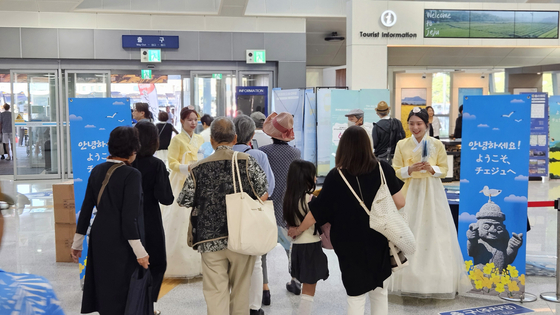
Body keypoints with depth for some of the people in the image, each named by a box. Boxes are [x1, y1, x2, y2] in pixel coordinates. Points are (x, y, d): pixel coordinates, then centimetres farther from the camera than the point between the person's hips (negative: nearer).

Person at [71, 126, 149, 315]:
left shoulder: (97, 171, 3)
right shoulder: (131, 175, -15)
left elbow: (86, 209, 7)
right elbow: (129, 216, -19)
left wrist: (77, 243, 15)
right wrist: (139, 251, -16)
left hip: (99, 240, 6)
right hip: (122, 242, -6)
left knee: (104, 289, 17)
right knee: (121, 292, 7)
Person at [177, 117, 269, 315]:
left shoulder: (199, 168, -1)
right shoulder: (247, 161, -4)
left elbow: (185, 202, 3)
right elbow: (263, 195, -5)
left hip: (210, 240, 0)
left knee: (215, 291, 4)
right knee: (240, 290, 14)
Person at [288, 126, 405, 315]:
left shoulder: (335, 177, -16)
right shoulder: (383, 168, -10)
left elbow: (317, 212, -9)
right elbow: (399, 202, -5)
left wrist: (298, 230, 8)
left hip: (350, 245, -2)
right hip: (378, 241, 3)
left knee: (356, 297, 10)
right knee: (380, 292, 20)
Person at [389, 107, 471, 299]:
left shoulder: (437, 145, -2)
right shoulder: (402, 145, 0)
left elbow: (444, 169, 3)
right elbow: (396, 171, 2)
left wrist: (432, 169, -16)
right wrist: (411, 169, -16)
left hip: (433, 193, 0)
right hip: (411, 193, 1)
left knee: (435, 233, -1)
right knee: (410, 234, 0)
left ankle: (437, 280, 10)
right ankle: (411, 279, 11)